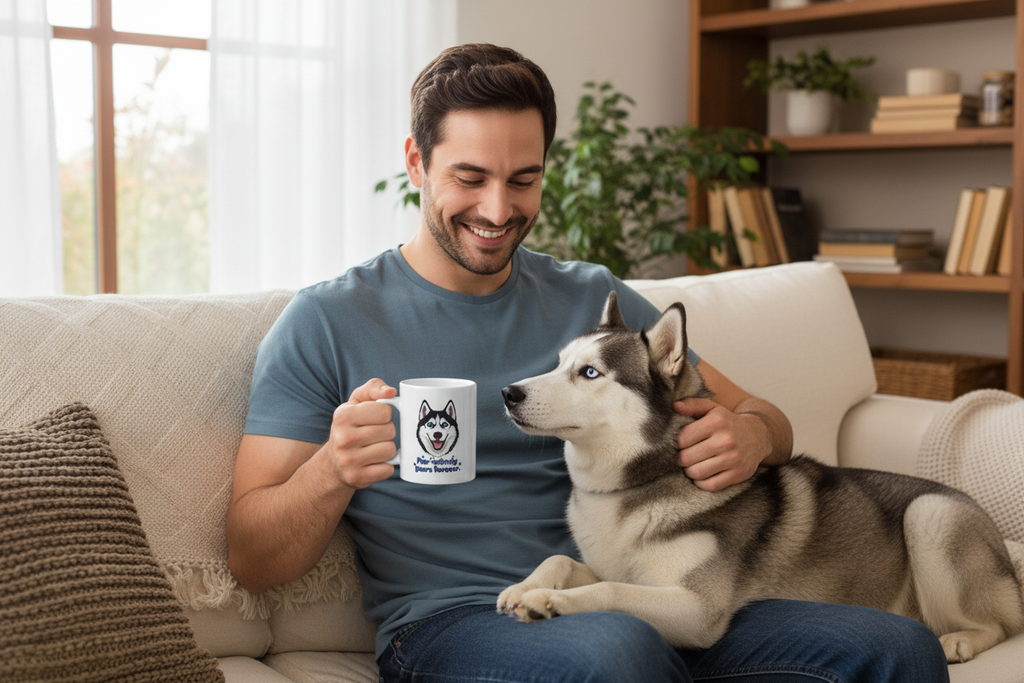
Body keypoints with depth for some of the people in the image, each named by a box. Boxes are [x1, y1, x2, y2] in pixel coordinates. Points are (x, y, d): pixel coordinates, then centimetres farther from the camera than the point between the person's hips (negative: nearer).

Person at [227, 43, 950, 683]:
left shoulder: (594, 299, 15)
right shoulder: (325, 322, 3)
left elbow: (769, 421, 17)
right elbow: (252, 563, 0)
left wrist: (750, 435, -8)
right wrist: (332, 471, -22)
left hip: (631, 604, 4)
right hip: (449, 622, -3)